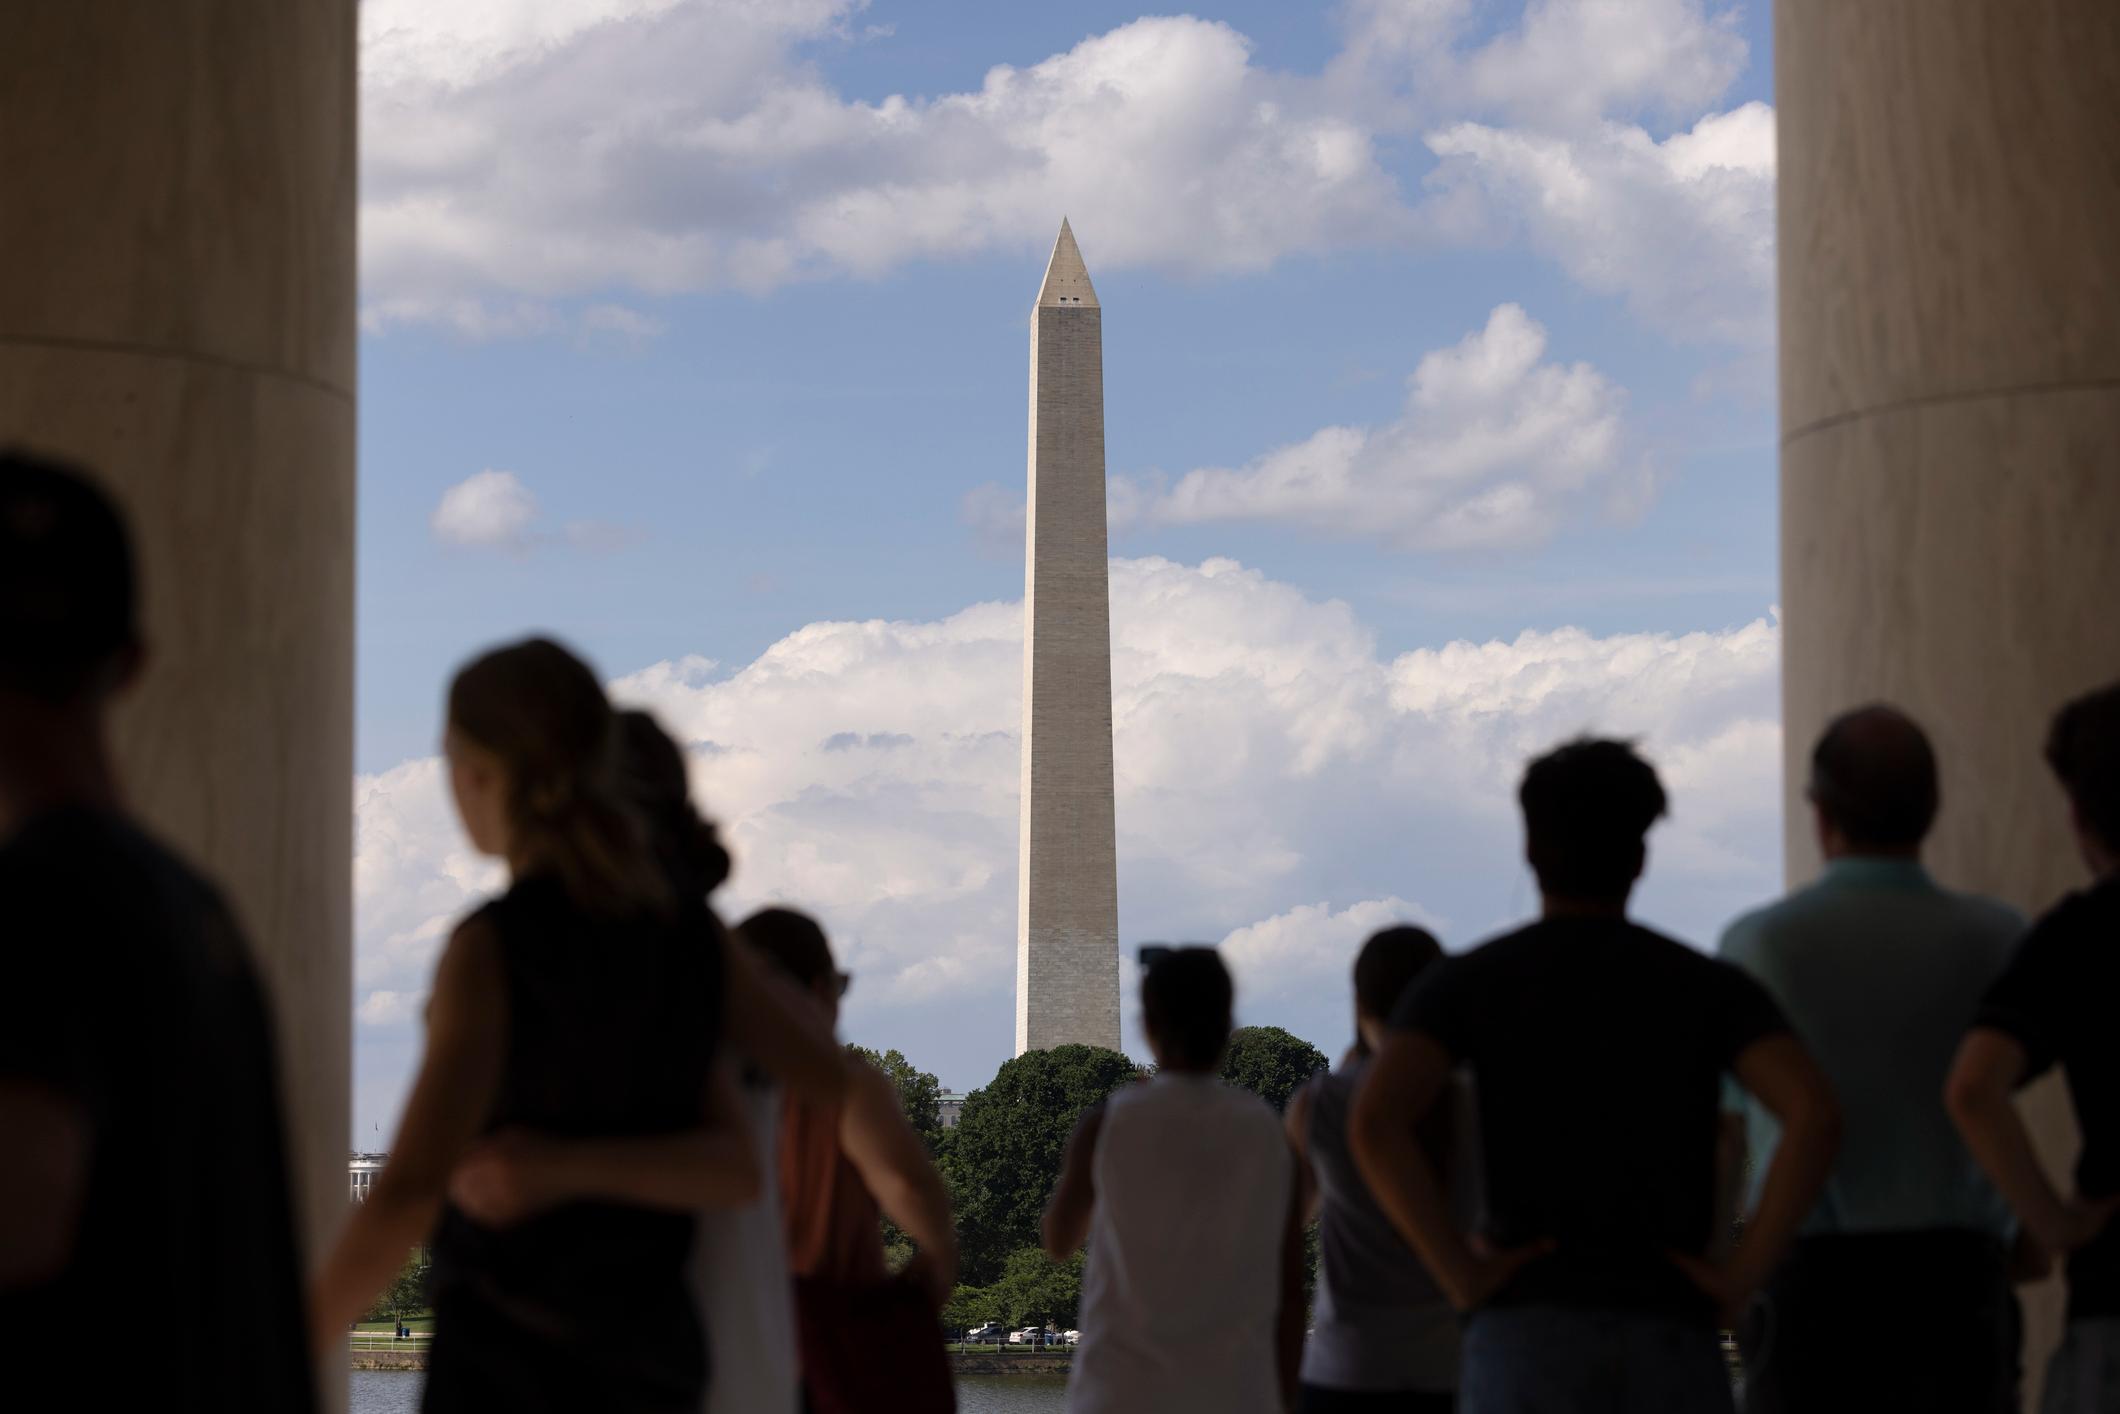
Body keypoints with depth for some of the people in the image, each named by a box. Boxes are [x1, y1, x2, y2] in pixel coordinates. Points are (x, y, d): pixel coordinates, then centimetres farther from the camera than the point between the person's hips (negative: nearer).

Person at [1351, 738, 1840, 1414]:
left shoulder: (1464, 983, 7)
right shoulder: (1711, 986, 10)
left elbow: (1375, 1121, -13)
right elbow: (1815, 1114, -10)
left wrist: (1461, 1275, -6)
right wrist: (1741, 1278, -4)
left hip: (1528, 1344, -1)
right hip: (1672, 1353, 1)